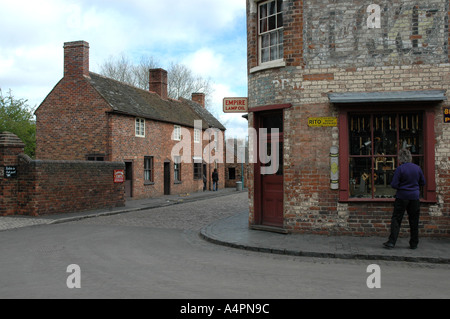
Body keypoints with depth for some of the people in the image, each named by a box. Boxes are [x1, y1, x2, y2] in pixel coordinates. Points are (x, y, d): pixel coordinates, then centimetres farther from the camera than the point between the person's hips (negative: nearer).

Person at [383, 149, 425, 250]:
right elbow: (423, 182, 10)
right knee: (414, 221, 11)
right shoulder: (417, 168, 1)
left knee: (396, 220, 2)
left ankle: (391, 242, -1)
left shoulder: (400, 169, -11)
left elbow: (394, 185, -12)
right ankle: (414, 244, 17)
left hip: (402, 197, -3)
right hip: (415, 197, 3)